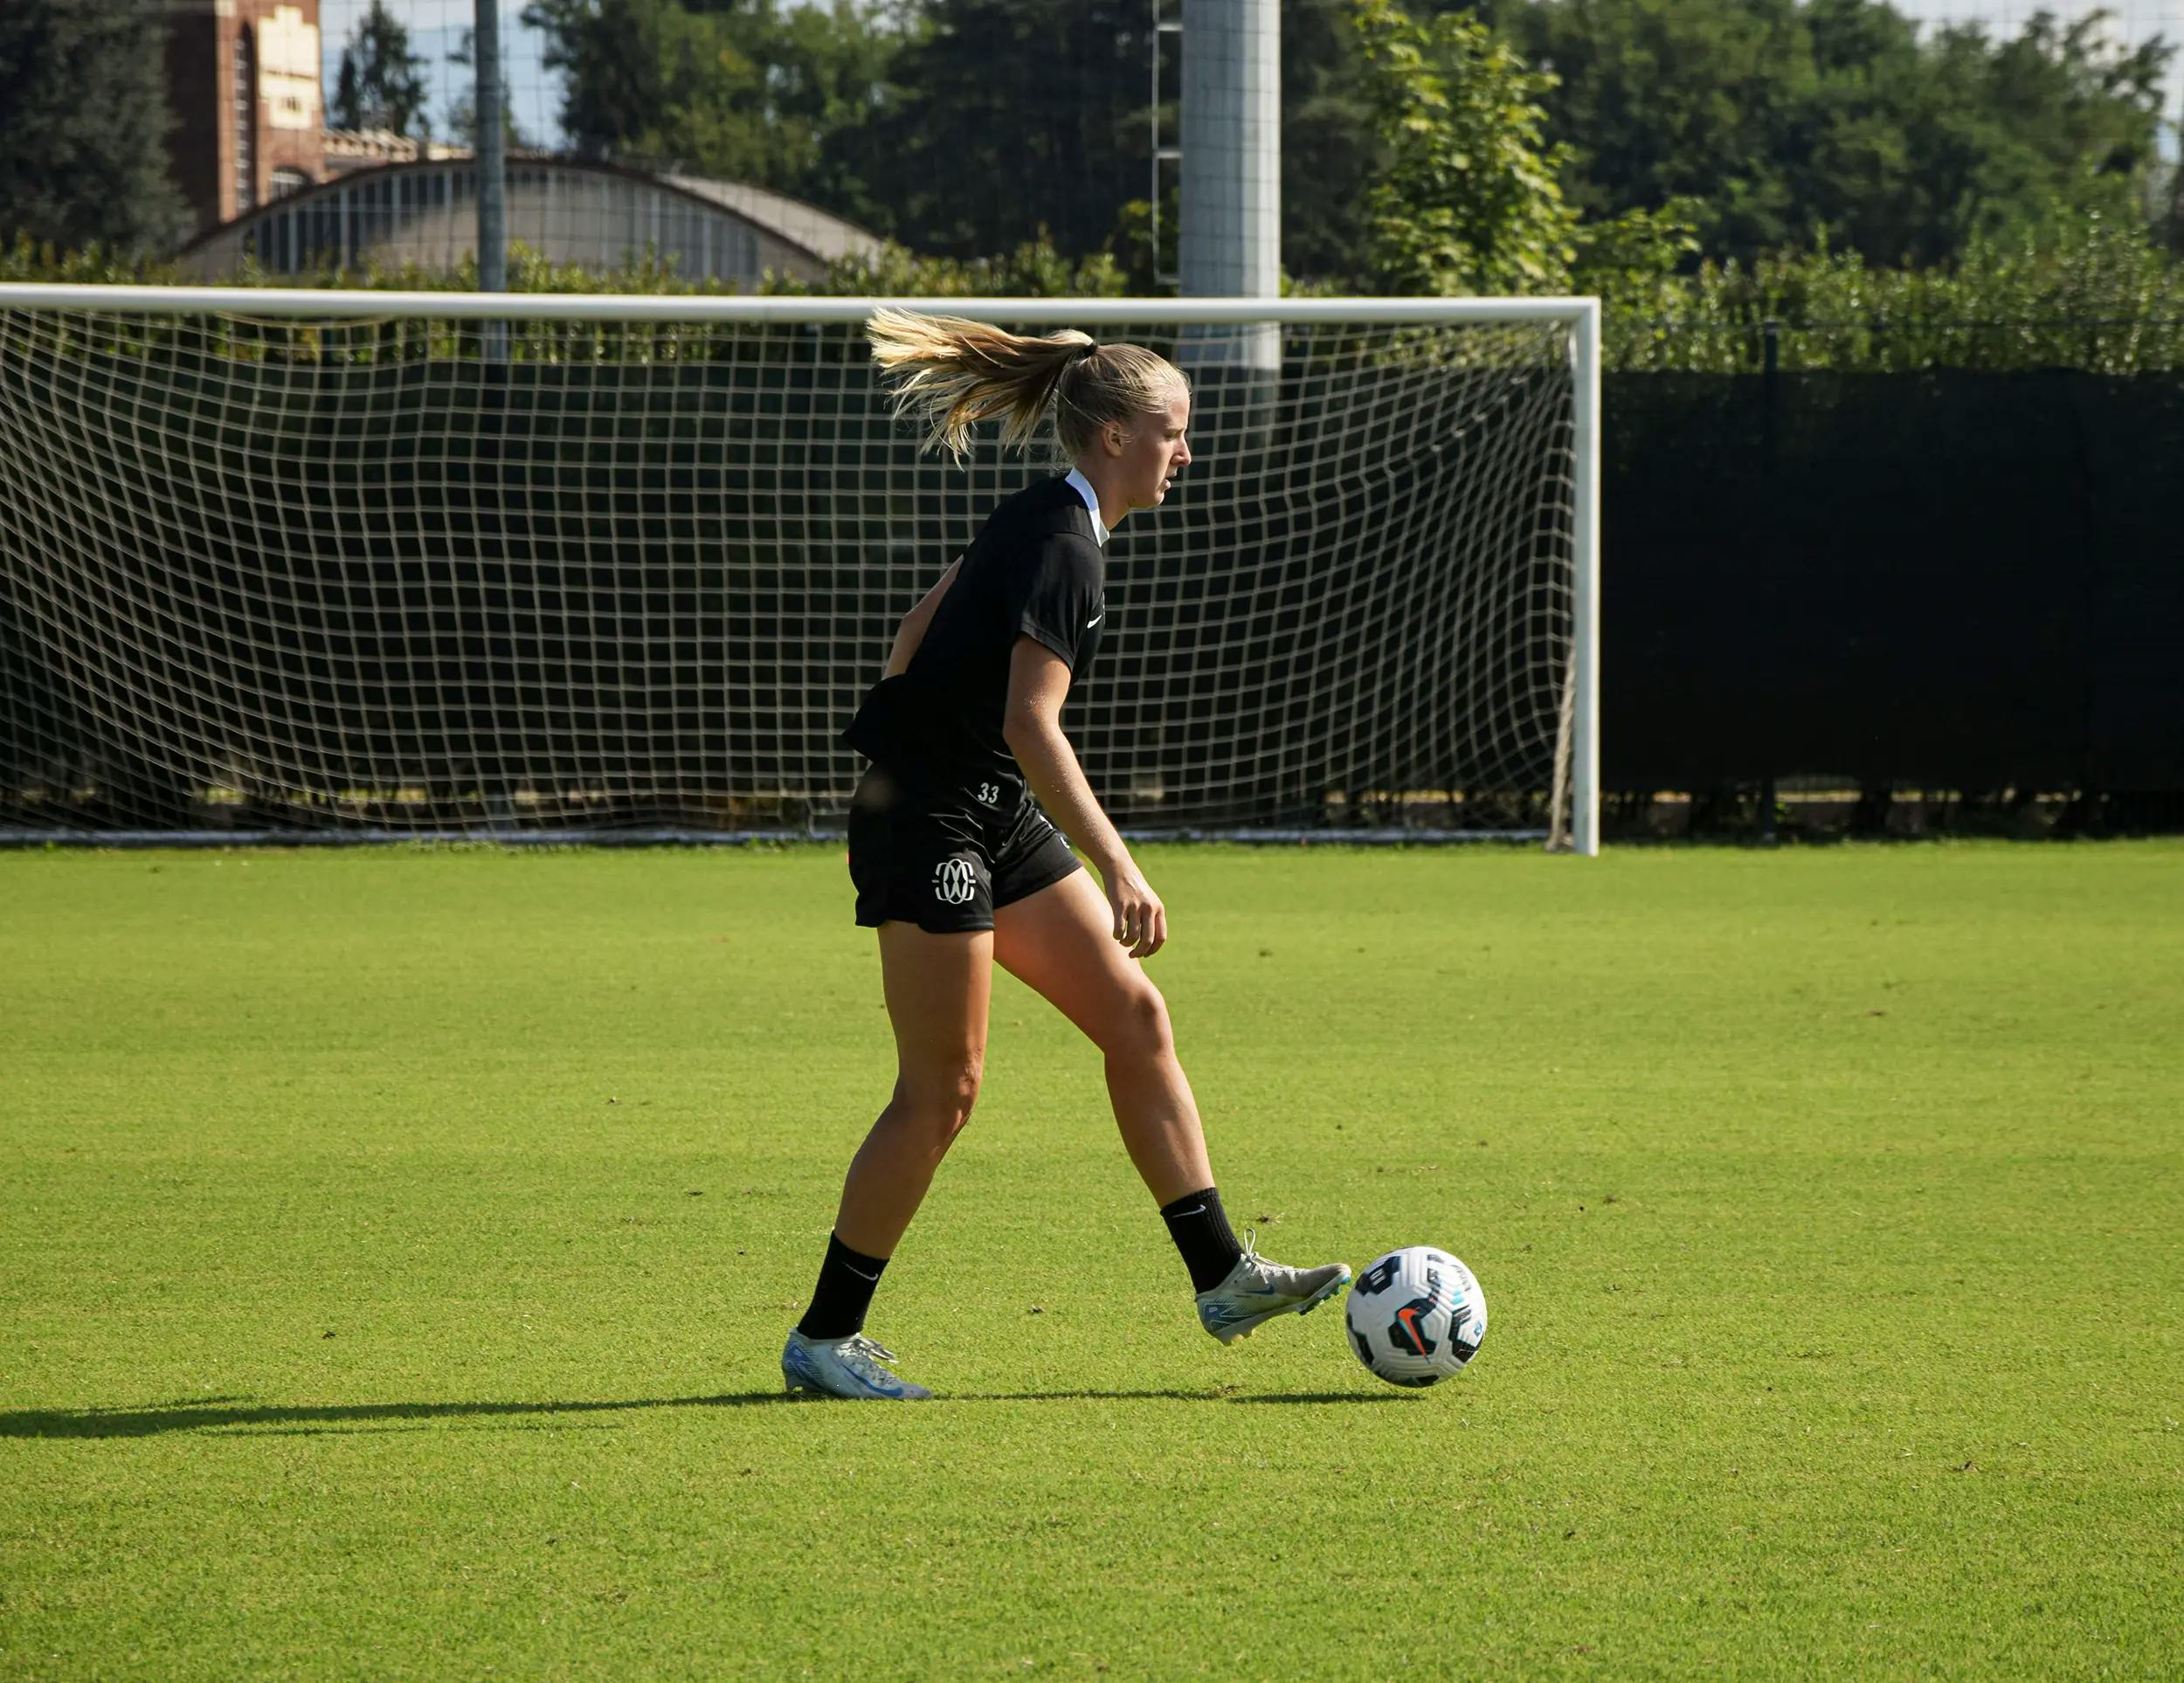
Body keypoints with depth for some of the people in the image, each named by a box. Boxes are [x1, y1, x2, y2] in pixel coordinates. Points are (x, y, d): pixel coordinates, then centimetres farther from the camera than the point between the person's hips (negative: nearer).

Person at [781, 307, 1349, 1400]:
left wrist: (902, 748, 25)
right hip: (934, 828, -10)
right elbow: (1031, 723, -28)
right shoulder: (1066, 548, -20)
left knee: (1136, 1020, 6)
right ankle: (823, 1341, 4)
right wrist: (1118, 869, -31)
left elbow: (916, 631, 19)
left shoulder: (1044, 522, 10)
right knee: (941, 1092, -5)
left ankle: (1222, 1278, 8)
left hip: (997, 821, 10)